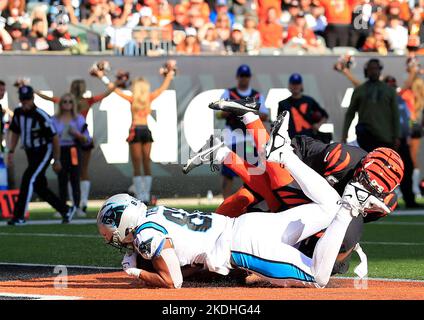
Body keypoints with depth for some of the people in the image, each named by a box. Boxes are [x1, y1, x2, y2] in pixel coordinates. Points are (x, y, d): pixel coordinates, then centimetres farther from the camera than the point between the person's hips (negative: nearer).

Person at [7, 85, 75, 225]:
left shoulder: (41, 116, -21)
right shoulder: (18, 113, -1)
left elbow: (54, 137, -15)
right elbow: (15, 133, 14)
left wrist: (57, 160, -11)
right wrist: (11, 152, 4)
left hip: (44, 152, -8)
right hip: (30, 153, 8)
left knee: (28, 179, -20)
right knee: (39, 187, 10)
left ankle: (19, 216, -21)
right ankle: (66, 210, 24)